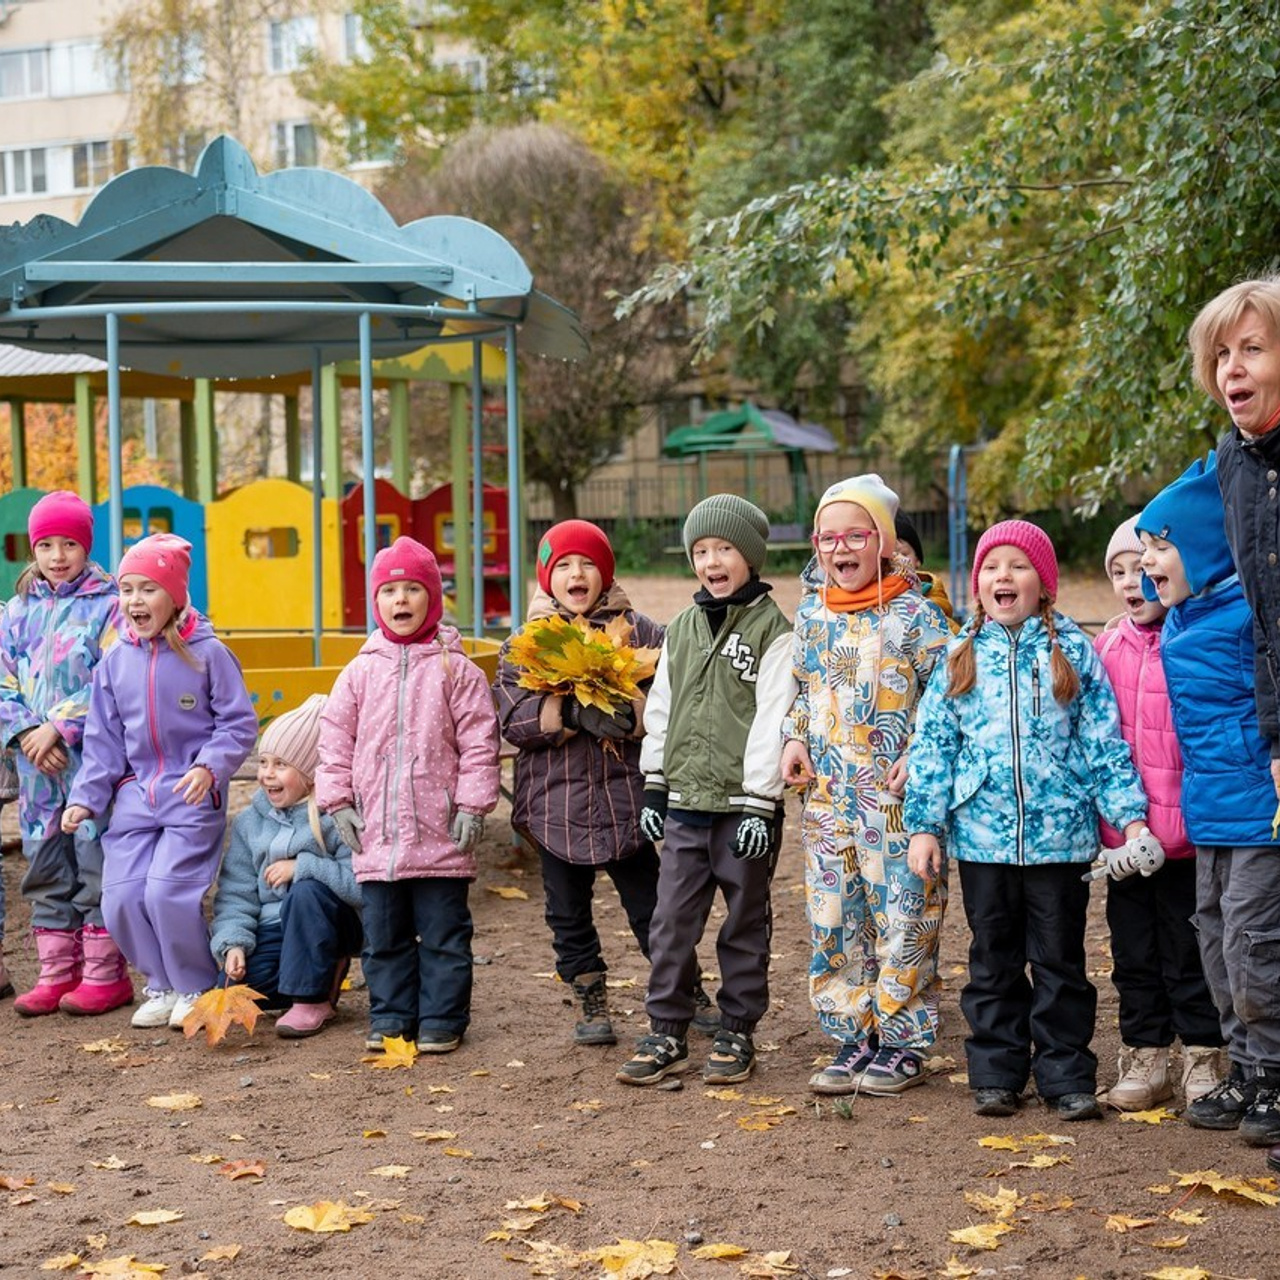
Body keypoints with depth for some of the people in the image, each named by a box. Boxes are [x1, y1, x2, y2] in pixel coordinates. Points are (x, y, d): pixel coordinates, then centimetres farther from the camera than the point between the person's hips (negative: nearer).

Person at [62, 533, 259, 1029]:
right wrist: (86, 798, 4)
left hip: (192, 796, -5)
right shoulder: (116, 662, 7)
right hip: (135, 797, 5)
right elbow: (103, 741, 12)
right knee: (120, 899, -3)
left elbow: (238, 724, -5)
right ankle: (163, 984, 20)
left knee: (167, 891, -16)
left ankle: (198, 987, 7)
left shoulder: (207, 653, -6)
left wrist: (209, 767, -20)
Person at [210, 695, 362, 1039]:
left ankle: (312, 1000, -19)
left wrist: (301, 867, -25)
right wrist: (233, 943, -15)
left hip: (330, 925, -4)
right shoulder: (250, 822, 5)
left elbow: (361, 884, -28)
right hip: (274, 930, 4)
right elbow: (236, 894, 2)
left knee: (307, 891, -36)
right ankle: (325, 973, 5)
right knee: (235, 987, -23)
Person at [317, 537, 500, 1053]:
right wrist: (338, 800, 3)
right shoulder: (361, 671, 6)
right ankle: (390, 1017, 22)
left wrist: (472, 804, -8)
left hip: (440, 835, -3)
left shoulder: (455, 669, -2)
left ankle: (441, 1019, 15)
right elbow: (335, 738, 9)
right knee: (382, 934, 11)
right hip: (376, 834, 3)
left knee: (442, 933, 5)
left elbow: (478, 741, -3)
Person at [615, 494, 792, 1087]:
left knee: (744, 925, 6)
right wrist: (654, 788, 12)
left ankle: (736, 1033, 17)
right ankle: (667, 1033, 12)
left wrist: (760, 802, -15)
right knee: (671, 922, 4)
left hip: (742, 805, -5)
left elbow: (772, 720, -11)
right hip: (684, 801, 5)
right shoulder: (681, 629, 13)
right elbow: (660, 708, 17)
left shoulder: (772, 630, -5)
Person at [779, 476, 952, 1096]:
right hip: (828, 795, 5)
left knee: (902, 918, -1)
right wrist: (794, 740, 5)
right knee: (834, 921, 8)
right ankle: (854, 1039, 19)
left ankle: (904, 1044, 10)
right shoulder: (812, 615, 10)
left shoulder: (915, 615, -6)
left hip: (897, 796, -5)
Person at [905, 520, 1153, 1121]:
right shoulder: (960, 656, 5)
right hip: (982, 834, 2)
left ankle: (1066, 1076, 14)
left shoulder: (1072, 650, 2)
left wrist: (1130, 816, -3)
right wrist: (924, 825, 0)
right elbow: (932, 743, 6)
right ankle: (996, 1073, 20)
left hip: (1059, 831, -1)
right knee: (993, 960, 11)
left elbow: (1105, 739, 2)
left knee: (1059, 960, 6)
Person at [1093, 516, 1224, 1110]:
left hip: (1184, 830, -5)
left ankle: (1202, 1057, 18)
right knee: (1133, 948, 12)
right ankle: (1144, 1057, 23)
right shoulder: (1106, 648, 7)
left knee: (1188, 949, 5)